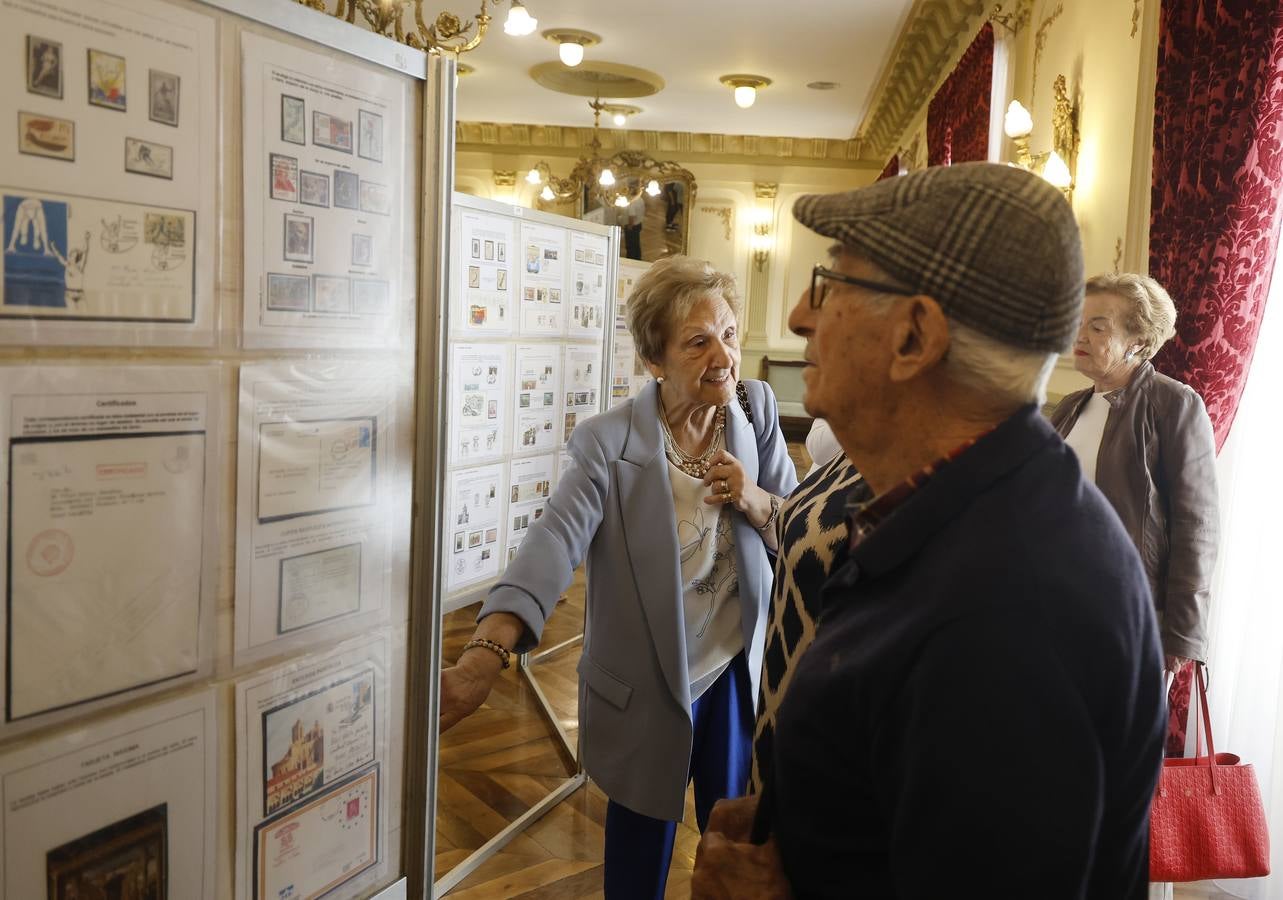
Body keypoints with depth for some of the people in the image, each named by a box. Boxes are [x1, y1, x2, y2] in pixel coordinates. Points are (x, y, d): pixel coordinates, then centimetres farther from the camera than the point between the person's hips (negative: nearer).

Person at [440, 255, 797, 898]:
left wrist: (755, 502, -22)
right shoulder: (610, 443, -20)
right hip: (646, 691, -3)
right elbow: (555, 540, -35)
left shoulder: (757, 412, -7)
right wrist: (484, 658, -49)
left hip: (737, 675, 3)